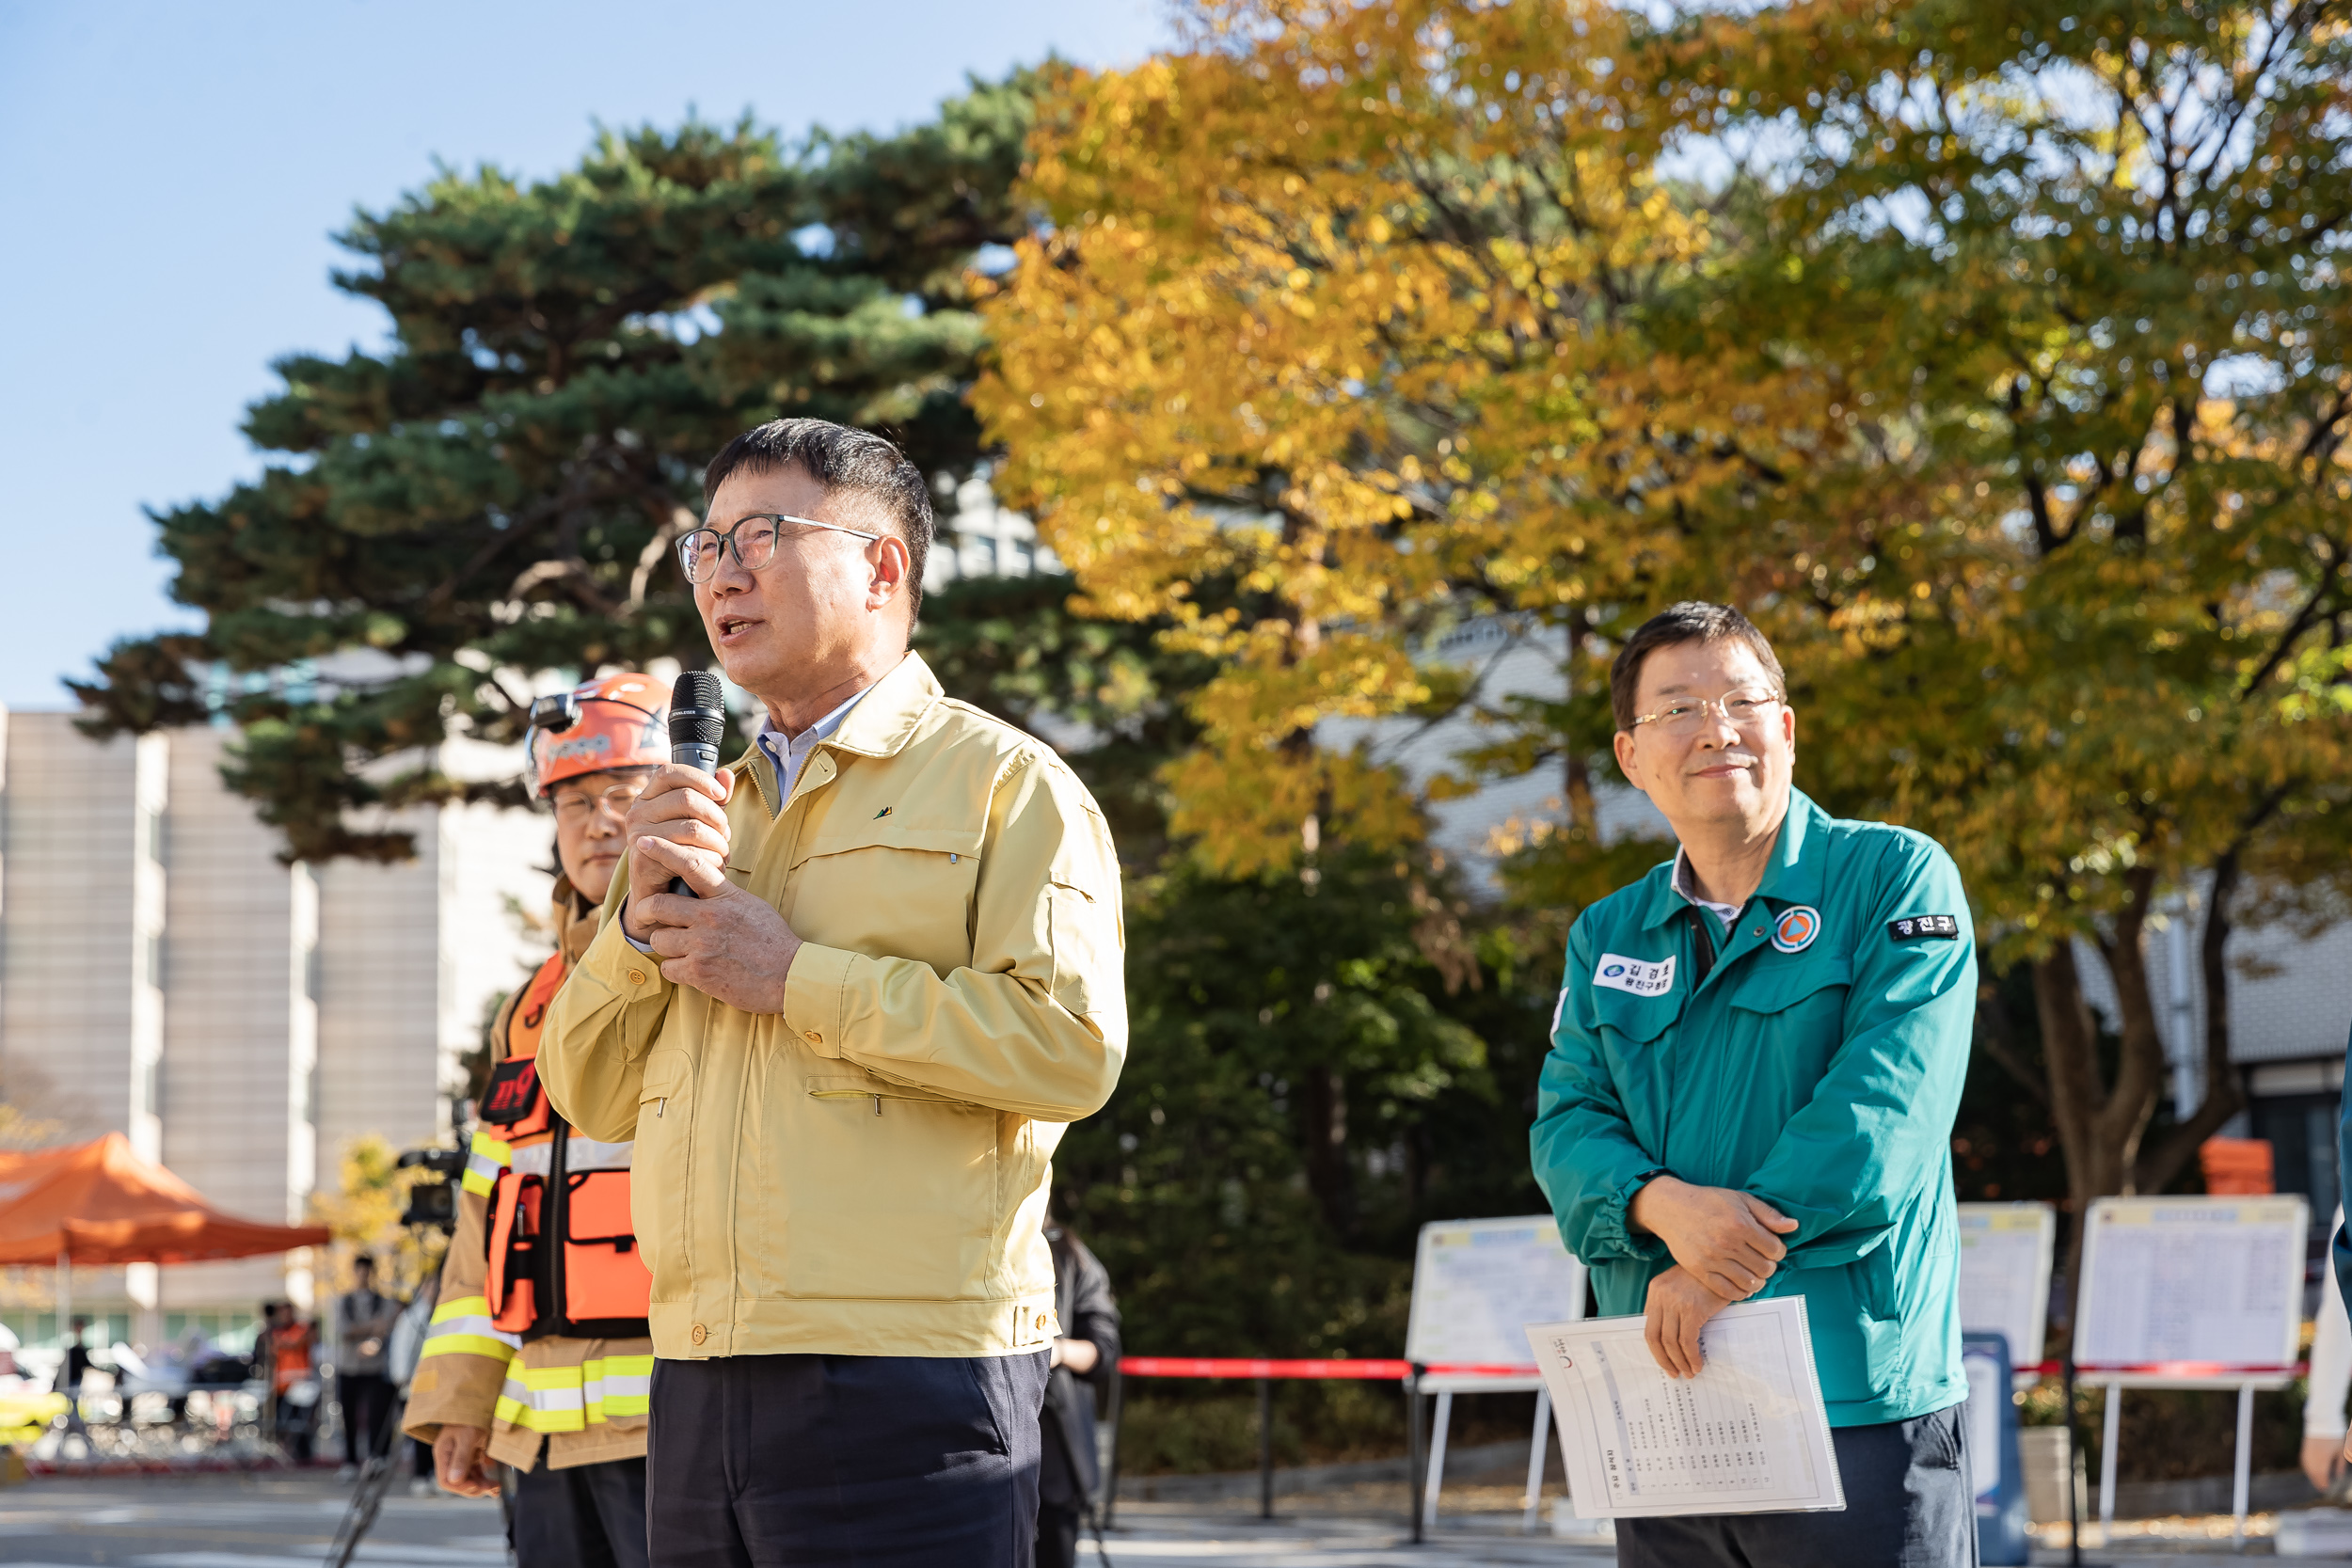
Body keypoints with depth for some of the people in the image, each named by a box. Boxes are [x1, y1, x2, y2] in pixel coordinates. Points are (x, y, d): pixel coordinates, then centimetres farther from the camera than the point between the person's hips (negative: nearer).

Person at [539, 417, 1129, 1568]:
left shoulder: (1000, 780, 1)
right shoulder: (705, 815, 21)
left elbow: (1071, 1046, -14)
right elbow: (591, 1097, 17)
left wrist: (792, 976, -11)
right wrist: (640, 922, -2)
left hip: (905, 1384, -6)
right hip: (700, 1386, 6)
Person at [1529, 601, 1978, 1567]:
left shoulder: (1895, 880, -1)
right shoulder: (1608, 939, 15)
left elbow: (1883, 1108, -12)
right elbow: (1569, 1124, 5)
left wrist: (1726, 1270, -16)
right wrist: (1663, 1204, -17)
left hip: (1859, 1406, -5)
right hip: (1663, 1410, 5)